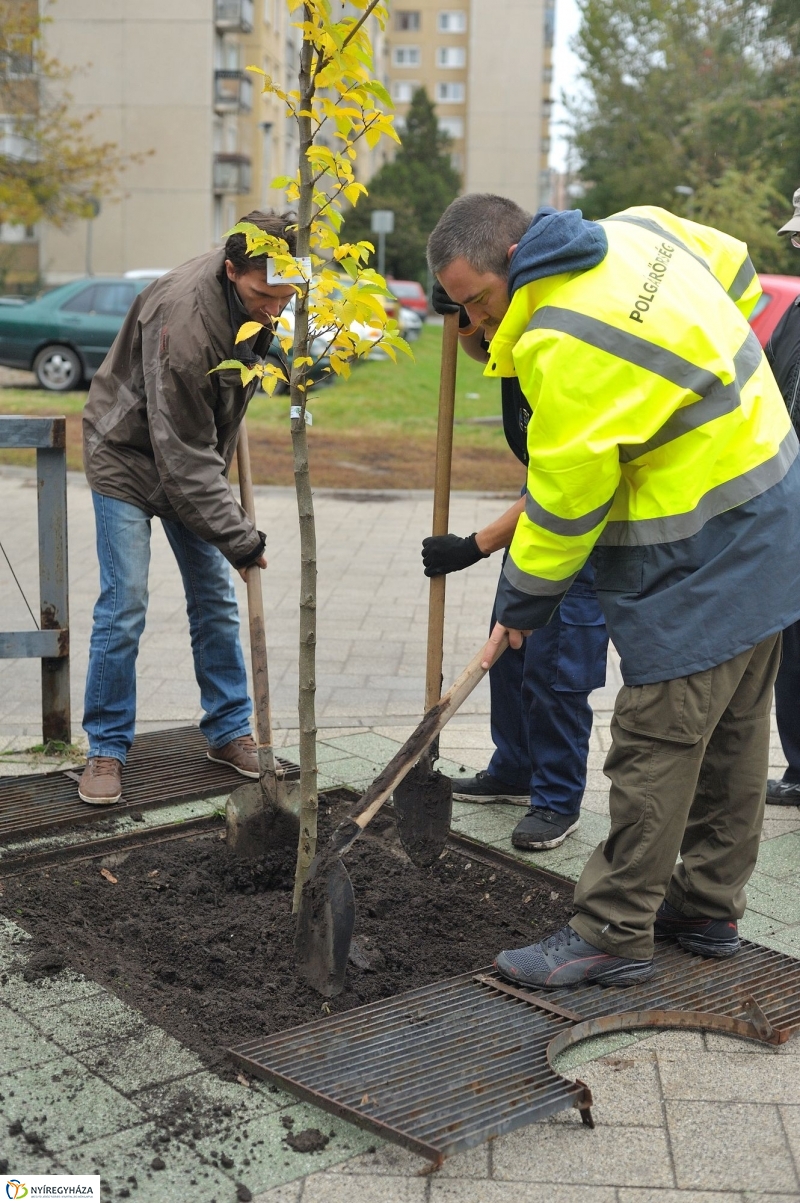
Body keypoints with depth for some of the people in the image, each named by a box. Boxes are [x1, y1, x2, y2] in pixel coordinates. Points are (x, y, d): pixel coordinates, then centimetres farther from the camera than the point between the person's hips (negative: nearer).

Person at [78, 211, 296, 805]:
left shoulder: (256, 292, -11)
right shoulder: (184, 320, -35)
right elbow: (181, 455, -32)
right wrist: (240, 537, -29)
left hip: (193, 457, 7)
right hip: (129, 459, -7)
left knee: (216, 602, 6)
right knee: (123, 607, -8)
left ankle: (230, 732, 17)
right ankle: (107, 748, 5)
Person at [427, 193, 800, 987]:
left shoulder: (564, 347, -23)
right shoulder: (638, 229, 5)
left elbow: (566, 497, -18)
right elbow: (736, 274, 20)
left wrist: (521, 605, -4)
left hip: (697, 556, -10)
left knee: (655, 741, -3)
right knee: (732, 733, 16)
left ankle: (612, 935, 7)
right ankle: (708, 910, 29)